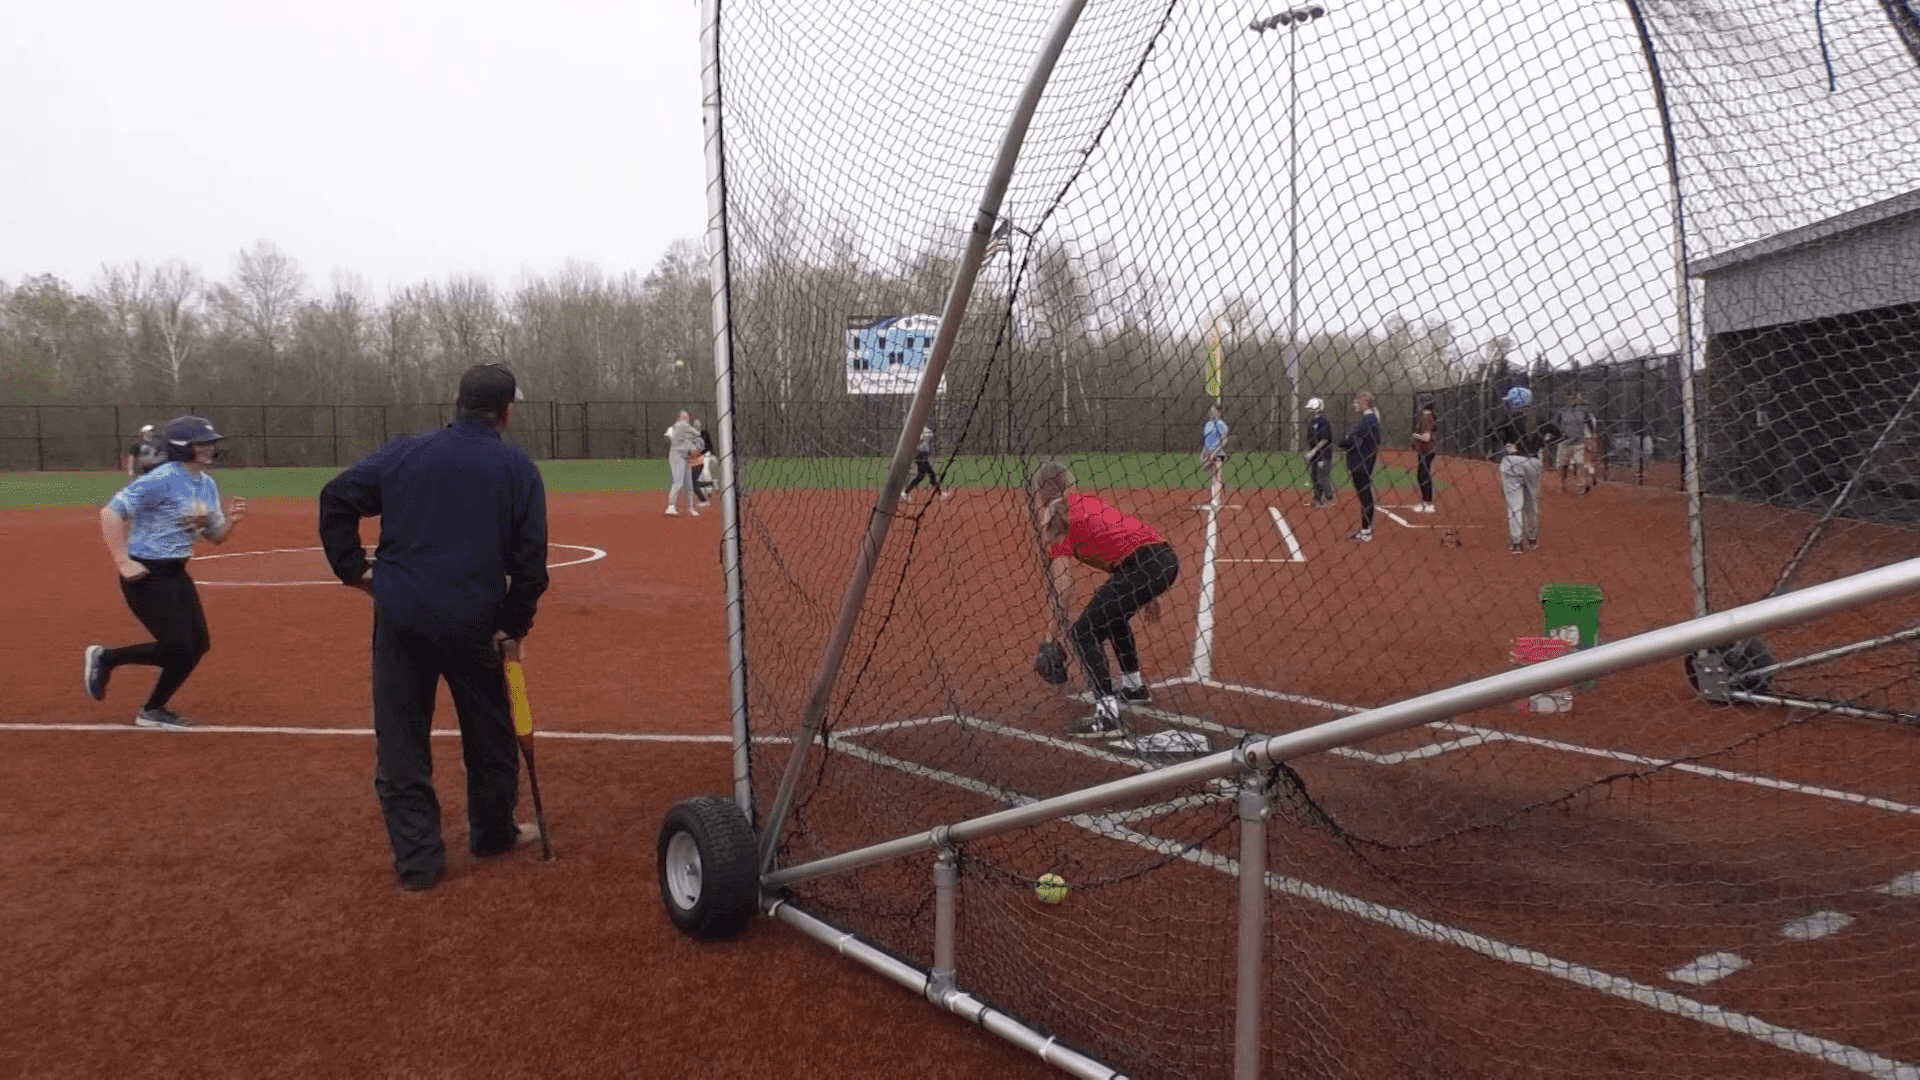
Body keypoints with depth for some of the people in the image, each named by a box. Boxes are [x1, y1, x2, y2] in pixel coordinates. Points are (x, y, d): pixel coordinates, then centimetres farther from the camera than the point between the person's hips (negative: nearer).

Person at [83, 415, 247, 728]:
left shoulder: (208, 485, 7)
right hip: (146, 575, -8)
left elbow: (216, 537, 13)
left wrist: (231, 520, -9)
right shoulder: (160, 480, -18)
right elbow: (110, 512, -22)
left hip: (177, 574, 8)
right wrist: (123, 562, -26)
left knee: (198, 644, 8)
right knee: (179, 647, -9)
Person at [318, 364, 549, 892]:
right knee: (489, 734, 18)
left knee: (401, 739, 9)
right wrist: (514, 626, 5)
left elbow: (336, 497, 1)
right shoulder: (518, 467, 1)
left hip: (401, 615, 1)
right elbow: (530, 558, -3)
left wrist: (353, 568, 6)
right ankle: (493, 832, 32)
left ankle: (417, 857, 10)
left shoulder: (405, 451, 7)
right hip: (473, 621, -1)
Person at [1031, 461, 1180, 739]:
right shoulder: (1088, 502, 25)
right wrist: (1147, 593, 31)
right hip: (1167, 559, 9)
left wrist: (1057, 627, -1)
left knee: (1085, 632, -6)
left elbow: (1062, 583, -7)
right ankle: (1134, 687, 48)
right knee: (1112, 613, 33)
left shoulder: (1057, 520, 1)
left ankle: (1107, 716, -18)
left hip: (1141, 566, -9)